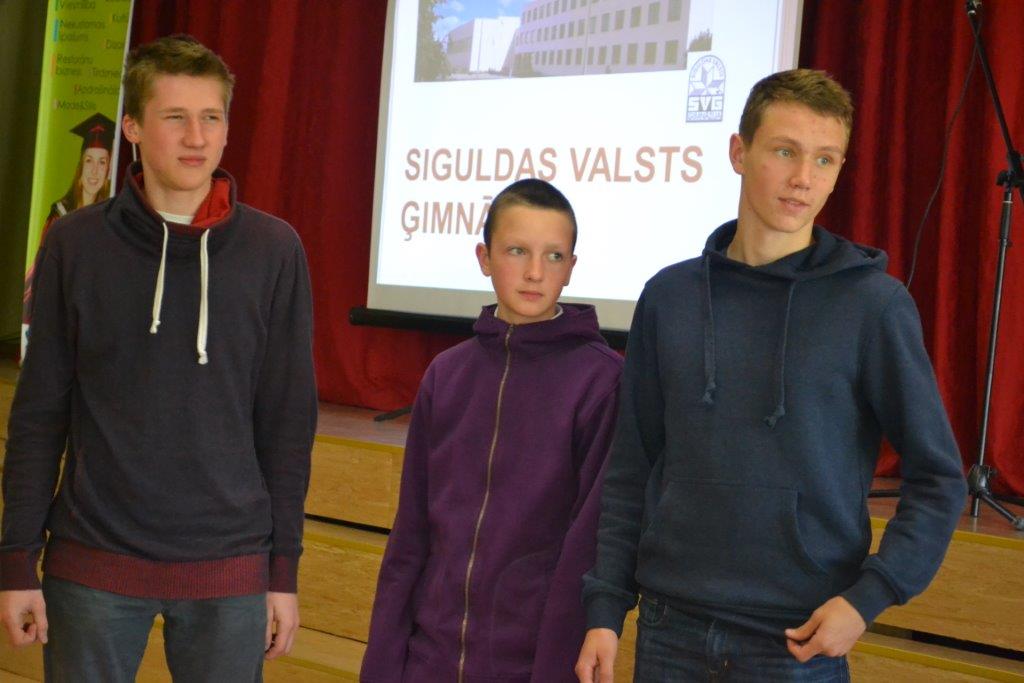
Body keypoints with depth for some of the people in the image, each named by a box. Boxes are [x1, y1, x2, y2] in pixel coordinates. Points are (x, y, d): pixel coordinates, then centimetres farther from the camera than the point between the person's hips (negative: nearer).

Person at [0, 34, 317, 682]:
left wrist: (284, 570, 1)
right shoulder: (75, 245, 0)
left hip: (229, 571, 0)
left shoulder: (275, 250, -1)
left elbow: (289, 423, 1)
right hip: (93, 567, 0)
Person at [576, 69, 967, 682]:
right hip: (671, 632, 3)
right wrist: (606, 608, 2)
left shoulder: (874, 303, -6)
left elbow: (937, 479, -3)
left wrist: (868, 597, -13)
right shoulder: (671, 296, 3)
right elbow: (632, 472, 7)